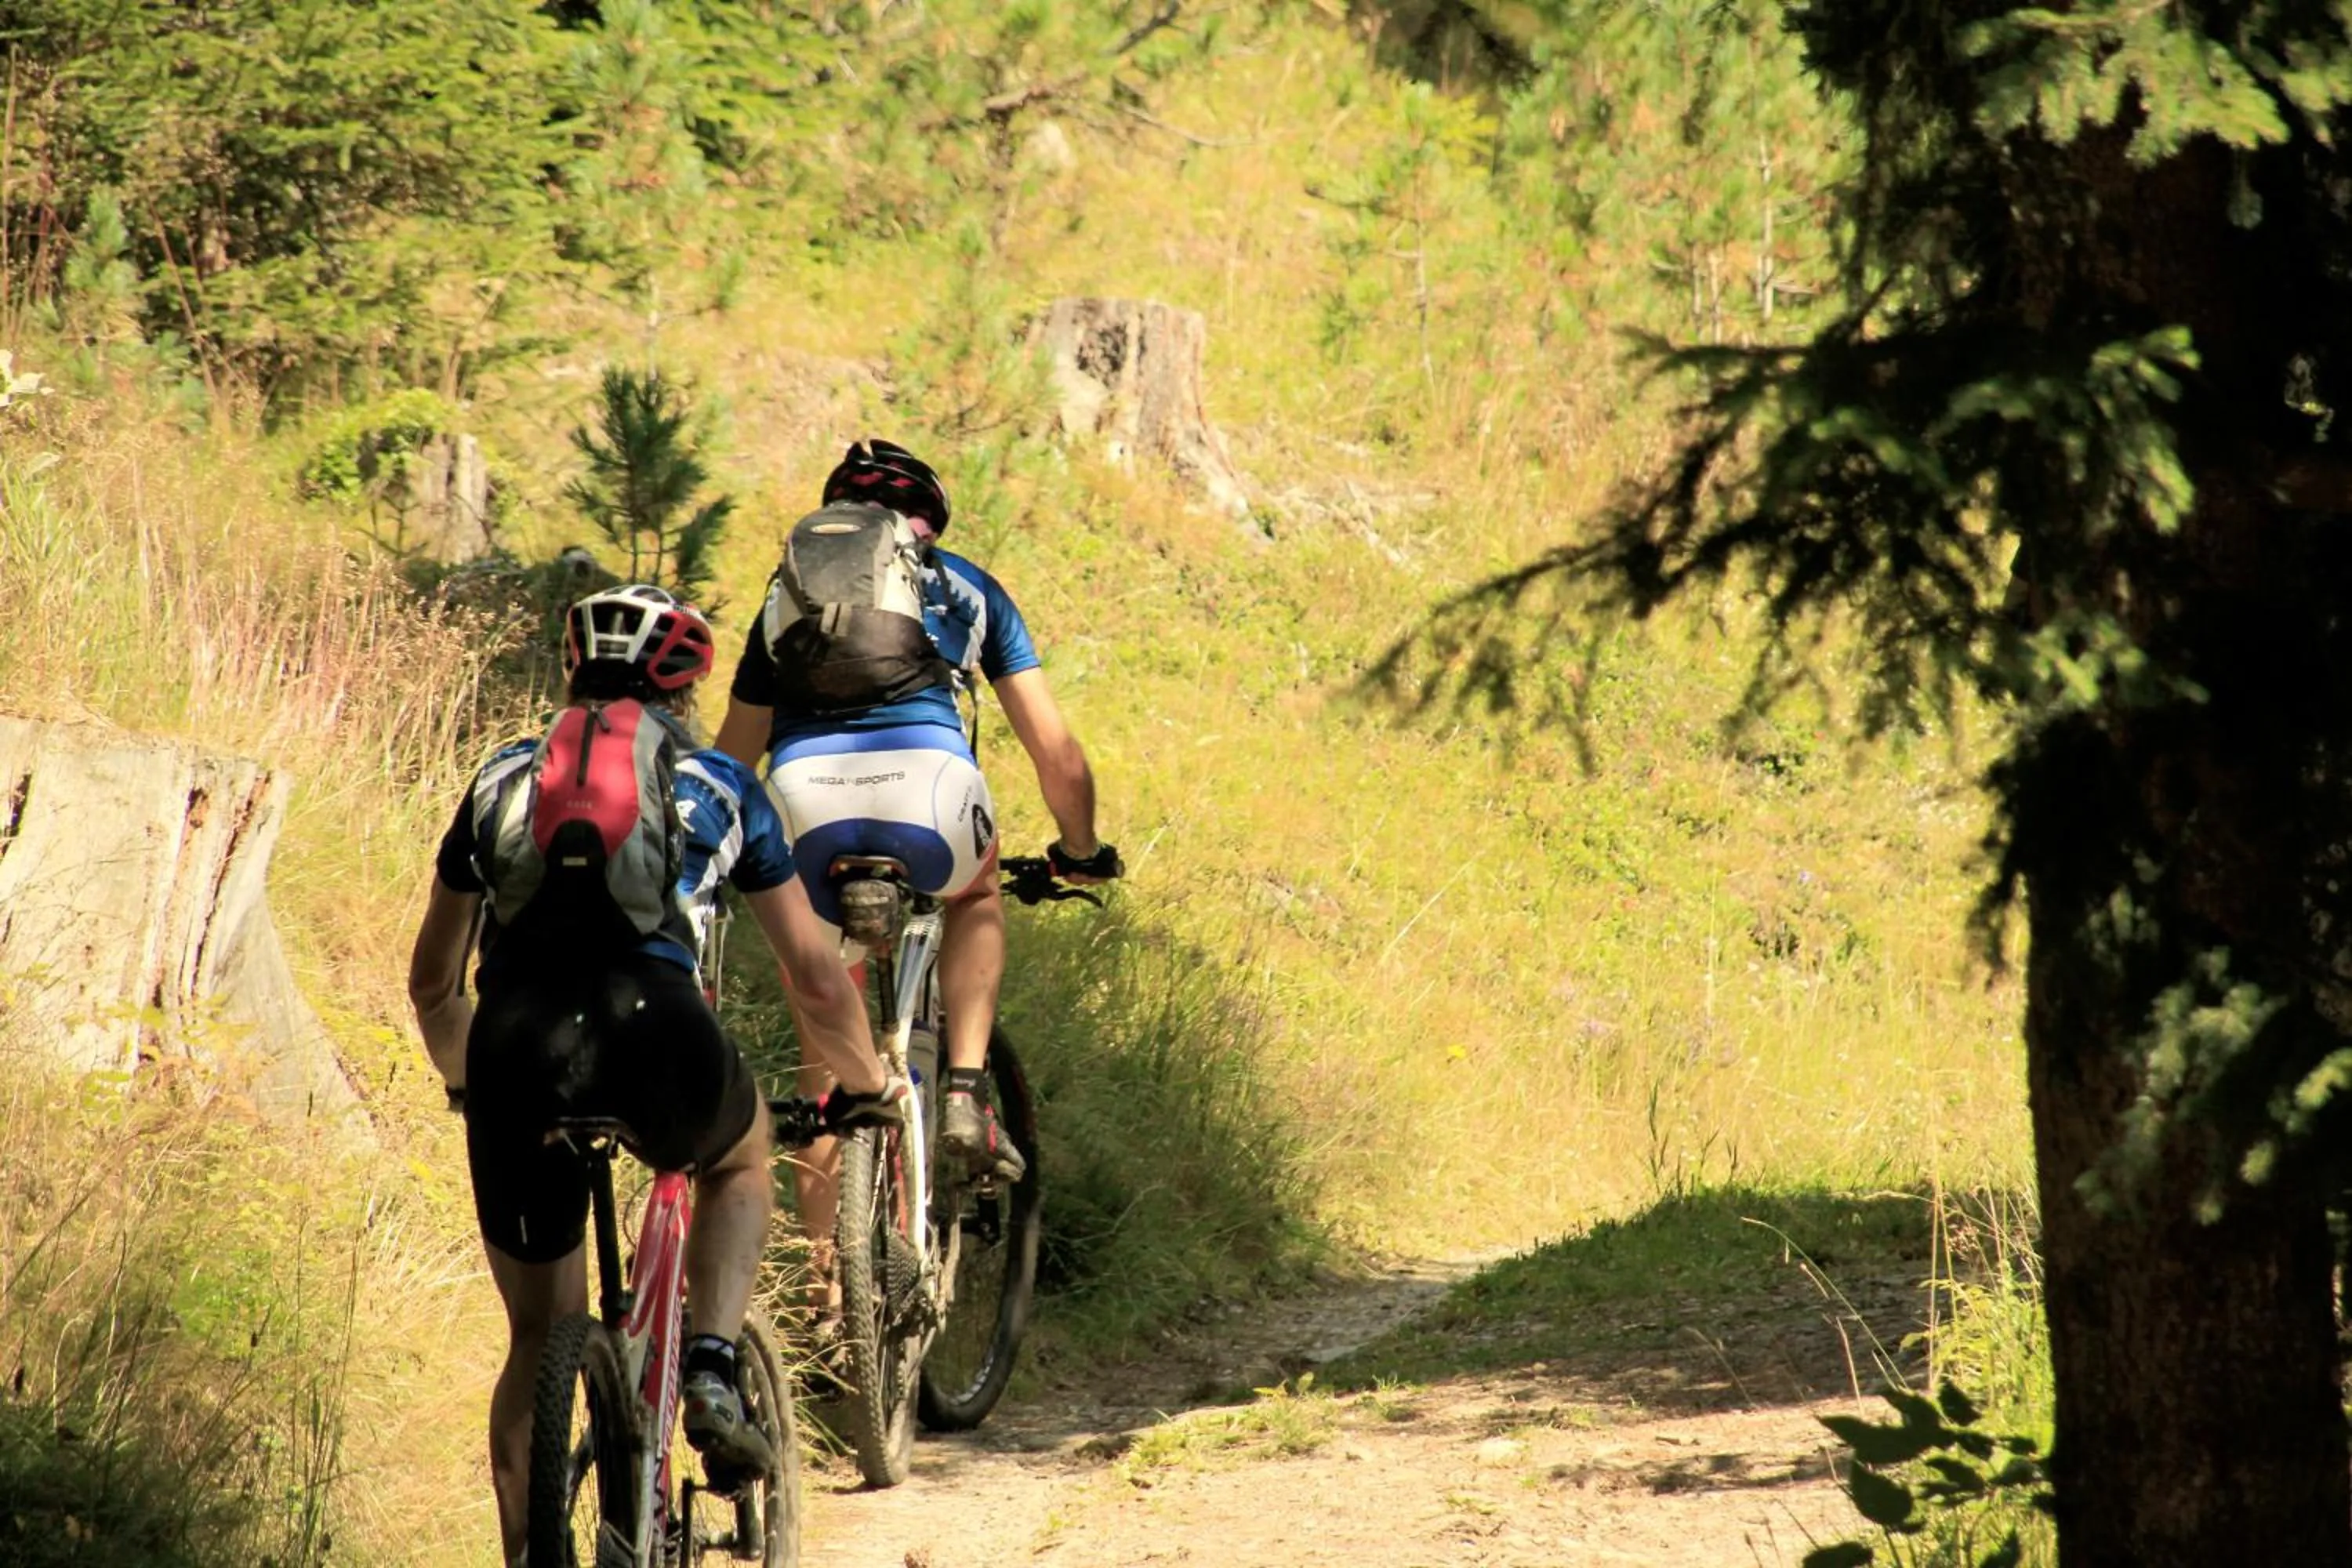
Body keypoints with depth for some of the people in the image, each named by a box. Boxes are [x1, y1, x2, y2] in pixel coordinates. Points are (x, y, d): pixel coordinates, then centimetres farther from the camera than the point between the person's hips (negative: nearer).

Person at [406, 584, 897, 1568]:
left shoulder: (504, 777, 28)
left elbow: (431, 982, 37)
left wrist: (468, 1082, 55)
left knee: (539, 1339, 17)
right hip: (654, 1033, -2)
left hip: (517, 1053, 2)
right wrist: (864, 1086, 43)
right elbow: (815, 974, 26)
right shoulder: (718, 786, 22)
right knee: (739, 1160, 33)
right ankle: (712, 1374, 12)